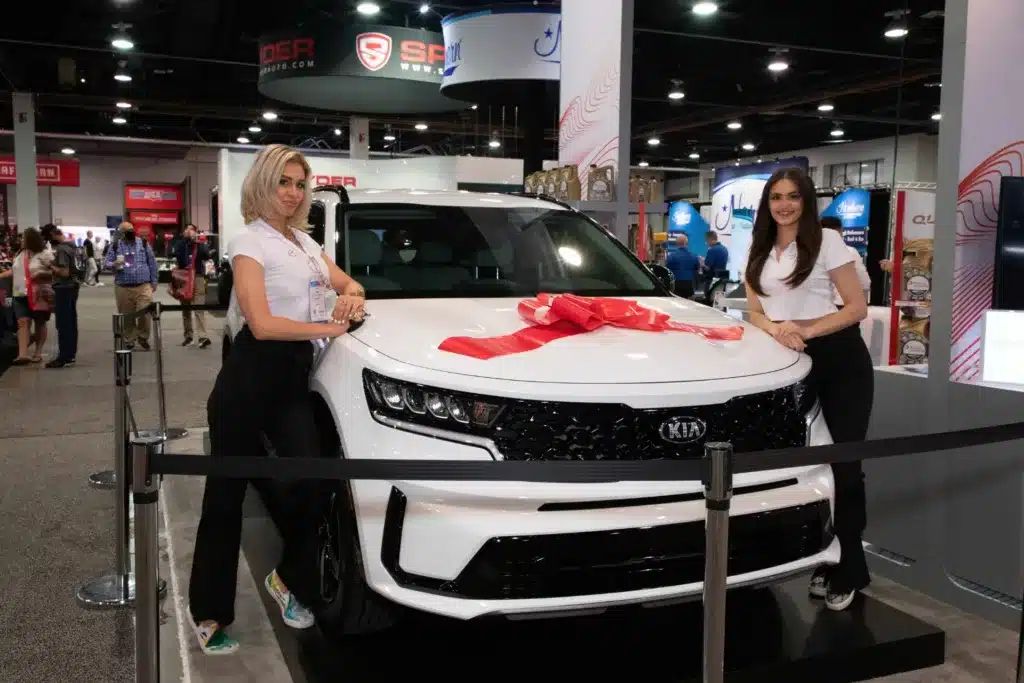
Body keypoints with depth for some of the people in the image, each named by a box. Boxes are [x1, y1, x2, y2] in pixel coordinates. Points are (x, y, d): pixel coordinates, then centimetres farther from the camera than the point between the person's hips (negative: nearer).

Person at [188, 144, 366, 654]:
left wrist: (351, 298, 0)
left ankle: (290, 579, 18)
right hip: (252, 374, -6)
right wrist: (331, 328, -11)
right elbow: (262, 324, -17)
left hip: (294, 373, 6)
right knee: (226, 494, 2)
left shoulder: (304, 240, 17)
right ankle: (210, 612, 13)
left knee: (310, 479, -7)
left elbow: (346, 283, 24)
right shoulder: (250, 243, -6)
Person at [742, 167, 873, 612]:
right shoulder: (759, 252, 12)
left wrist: (807, 330, -17)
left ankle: (847, 573, 10)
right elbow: (754, 312, 11)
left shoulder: (827, 241, -3)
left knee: (842, 465, -1)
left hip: (840, 360, -4)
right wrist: (776, 329, -11)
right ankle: (825, 563, 19)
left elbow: (857, 308, -6)